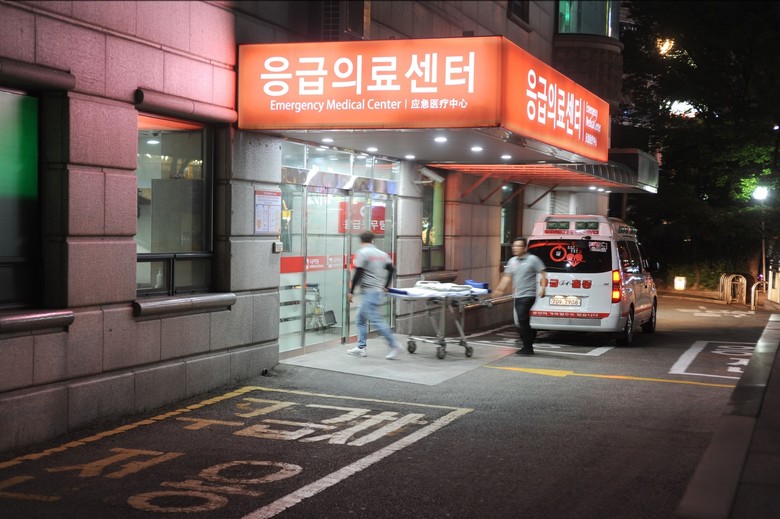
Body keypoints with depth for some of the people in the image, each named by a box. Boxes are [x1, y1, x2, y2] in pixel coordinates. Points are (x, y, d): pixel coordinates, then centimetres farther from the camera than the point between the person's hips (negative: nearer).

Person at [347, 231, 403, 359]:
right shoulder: (382, 254, 15)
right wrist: (385, 286, 21)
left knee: (375, 320, -10)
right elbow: (391, 269, 12)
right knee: (360, 319, 15)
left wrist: (351, 291, -9)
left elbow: (358, 274, -13)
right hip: (379, 291, 9)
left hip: (369, 292, -9)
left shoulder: (362, 253, -8)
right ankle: (361, 347, 15)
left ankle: (394, 345, -11)